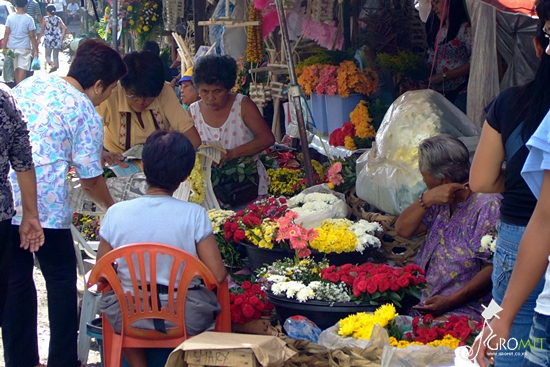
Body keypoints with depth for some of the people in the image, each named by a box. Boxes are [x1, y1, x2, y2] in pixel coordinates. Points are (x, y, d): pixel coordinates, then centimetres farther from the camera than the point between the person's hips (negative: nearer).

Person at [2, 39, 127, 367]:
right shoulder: (87, 114, -5)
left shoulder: (31, 83, 12)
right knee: (62, 279, 11)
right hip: (45, 206, -6)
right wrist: (112, 207, 16)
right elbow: (90, 180, -3)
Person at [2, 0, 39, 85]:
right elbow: (32, 36, -8)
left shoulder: (10, 17, -3)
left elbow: (6, 33, -2)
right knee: (22, 70, -5)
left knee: (16, 69, 16)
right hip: (24, 48, -3)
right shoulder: (28, 19, -10)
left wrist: (4, 47, 6)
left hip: (12, 47, 3)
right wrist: (36, 50, -2)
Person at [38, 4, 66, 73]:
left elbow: (42, 31, 0)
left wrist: (39, 38, 13)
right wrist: (62, 38, 6)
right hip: (57, 40, 3)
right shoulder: (58, 19, 5)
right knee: (56, 56, 12)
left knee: (47, 55, 6)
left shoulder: (45, 19, -3)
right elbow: (64, 28, -2)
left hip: (48, 40, -3)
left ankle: (52, 65, -21)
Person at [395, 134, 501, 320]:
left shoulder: (487, 206, -13)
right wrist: (426, 200, -10)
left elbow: (494, 268, -18)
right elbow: (403, 230, 8)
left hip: (463, 308, -8)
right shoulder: (441, 200, 13)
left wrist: (451, 301, -23)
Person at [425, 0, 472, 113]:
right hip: (438, 92, 6)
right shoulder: (437, 32, 17)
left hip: (459, 93, -6)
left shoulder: (466, 28, -6)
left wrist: (444, 76, -14)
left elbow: (473, 62, -13)